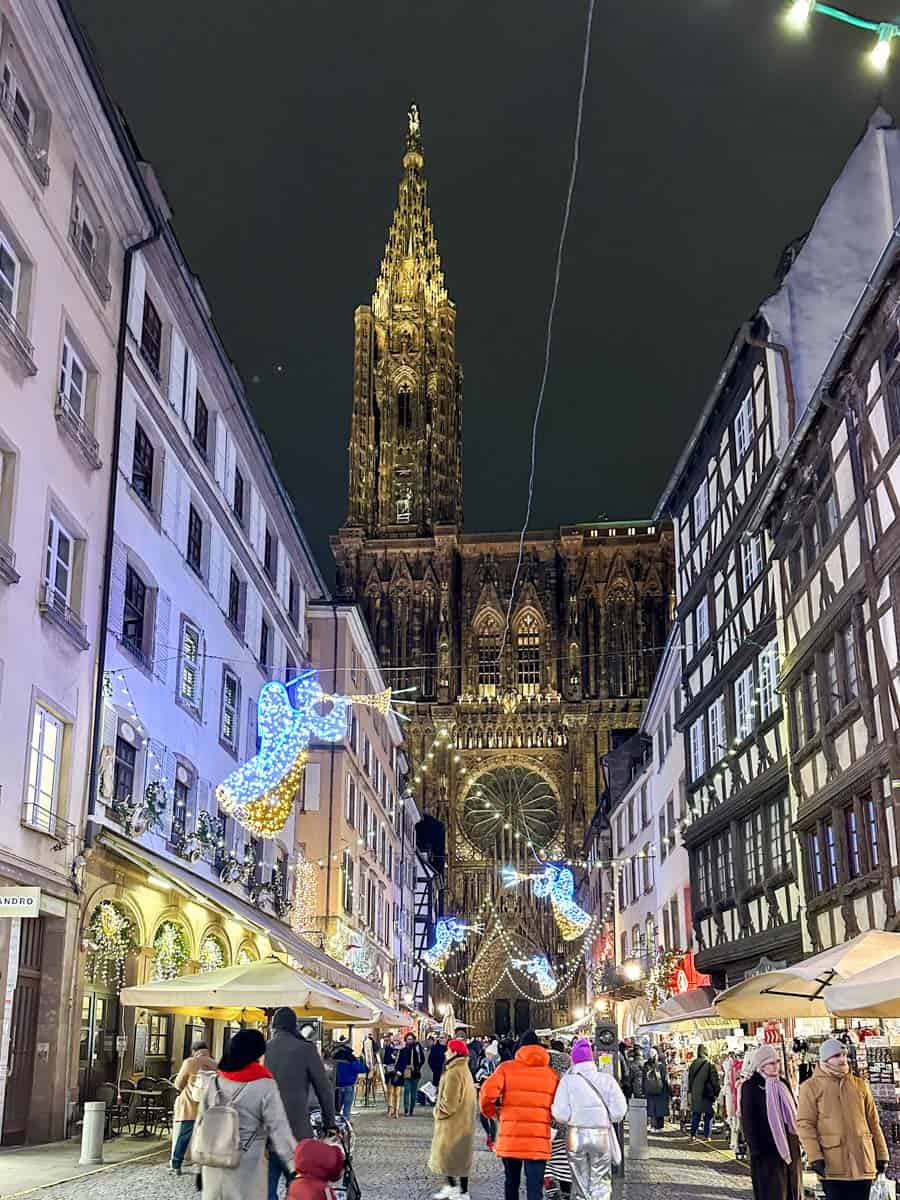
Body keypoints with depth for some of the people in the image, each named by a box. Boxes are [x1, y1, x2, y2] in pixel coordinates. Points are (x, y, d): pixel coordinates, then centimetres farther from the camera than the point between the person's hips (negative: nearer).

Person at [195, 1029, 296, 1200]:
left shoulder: (213, 1083, 2)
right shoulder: (265, 1086, -13)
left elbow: (201, 1123, 9)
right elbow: (279, 1129, -15)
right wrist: (295, 1163, -11)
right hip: (246, 1170, -5)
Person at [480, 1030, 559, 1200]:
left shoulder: (506, 1068, 1)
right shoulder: (551, 1073, 5)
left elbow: (488, 1092, -12)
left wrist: (489, 1111, 7)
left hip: (510, 1137, 1)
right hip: (538, 1140, 0)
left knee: (511, 1183, 19)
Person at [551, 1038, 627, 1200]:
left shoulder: (568, 1080, -5)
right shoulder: (606, 1079, -1)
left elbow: (561, 1114, -11)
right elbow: (619, 1112, -6)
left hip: (576, 1135, 0)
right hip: (601, 1135, 0)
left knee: (581, 1182, 16)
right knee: (600, 1184, 10)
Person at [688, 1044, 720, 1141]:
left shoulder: (693, 1064, 4)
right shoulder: (710, 1064, -11)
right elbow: (715, 1080, -9)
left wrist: (690, 1091, 21)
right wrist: (716, 1092, 1)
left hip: (695, 1094, 4)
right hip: (707, 1093, -4)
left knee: (695, 1115, 11)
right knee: (708, 1115, 5)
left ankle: (693, 1135, 9)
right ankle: (707, 1136, 4)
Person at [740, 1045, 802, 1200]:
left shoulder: (782, 1084, 11)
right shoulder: (750, 1086, -8)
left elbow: (794, 1111, 17)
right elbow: (747, 1120, -11)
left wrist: (799, 1138, 9)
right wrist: (756, 1149, -16)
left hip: (789, 1145, 7)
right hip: (767, 1149, -7)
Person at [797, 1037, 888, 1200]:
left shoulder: (859, 1084, 13)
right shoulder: (811, 1087, 0)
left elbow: (873, 1122, 17)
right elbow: (805, 1124, -5)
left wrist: (881, 1154, 13)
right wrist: (815, 1157, -15)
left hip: (862, 1161, 4)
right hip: (832, 1163, -4)